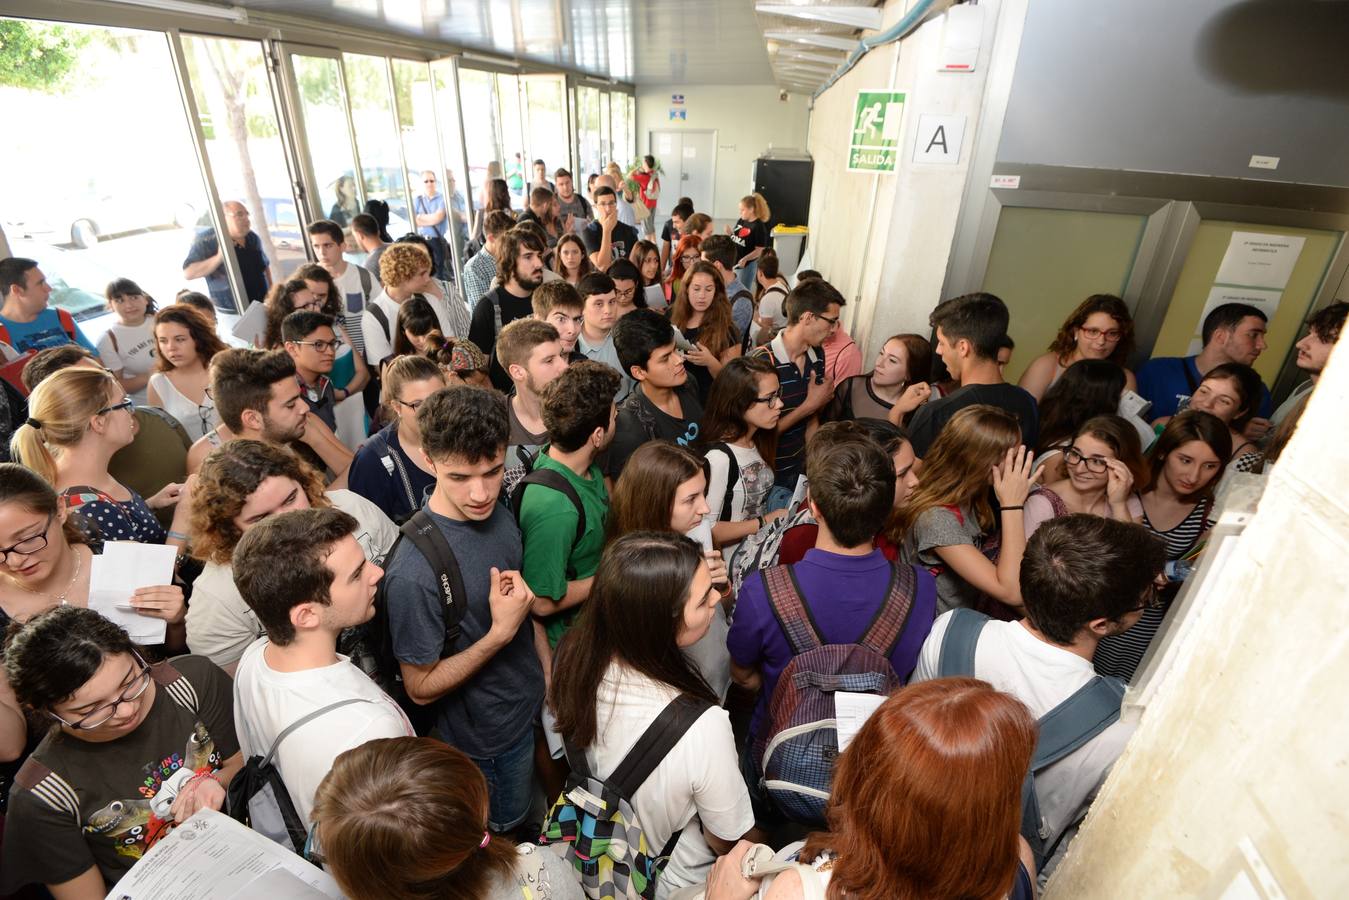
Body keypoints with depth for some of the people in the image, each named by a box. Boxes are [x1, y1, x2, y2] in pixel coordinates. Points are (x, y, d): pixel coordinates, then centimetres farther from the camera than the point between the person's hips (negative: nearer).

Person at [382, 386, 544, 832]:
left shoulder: (500, 514, -11)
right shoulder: (413, 573, -34)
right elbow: (420, 687, -22)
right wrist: (500, 633, -31)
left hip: (530, 704, 7)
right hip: (488, 739, -6)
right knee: (507, 830, 23)